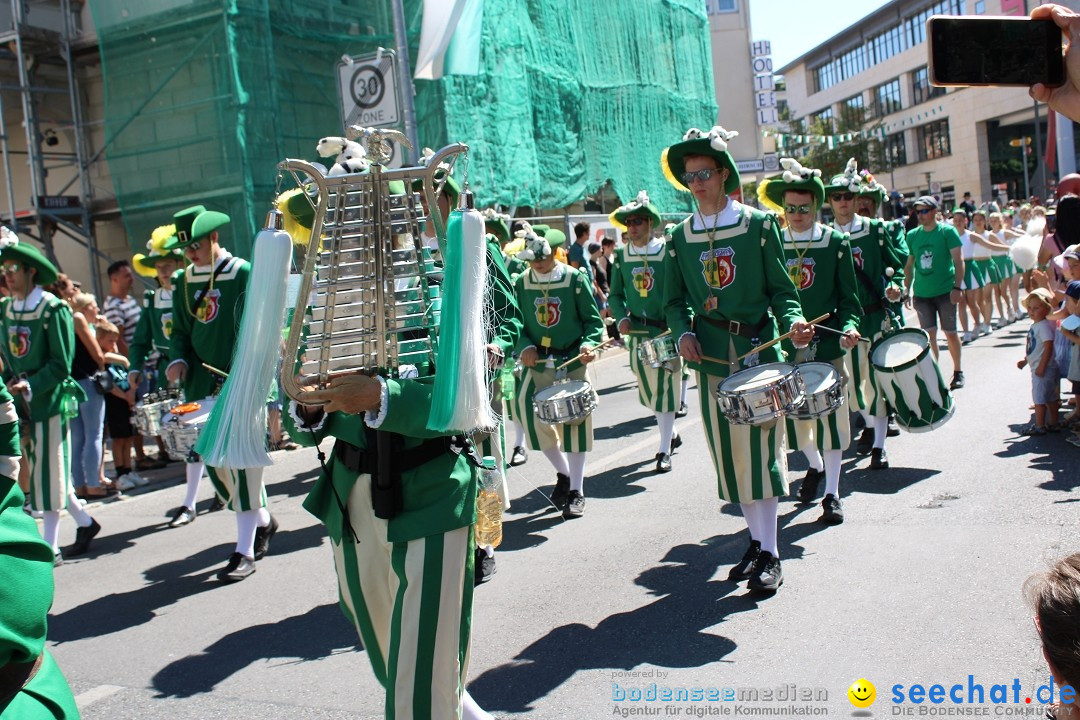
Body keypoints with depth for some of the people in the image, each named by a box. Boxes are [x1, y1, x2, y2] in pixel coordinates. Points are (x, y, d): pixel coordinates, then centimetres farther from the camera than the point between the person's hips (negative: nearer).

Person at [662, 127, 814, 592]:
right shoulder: (680, 237, 7)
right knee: (728, 452, 8)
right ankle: (756, 540, 22)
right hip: (711, 356, 4)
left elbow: (781, 289, 1)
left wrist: (793, 322, -18)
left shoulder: (759, 225, -1)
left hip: (759, 348, -3)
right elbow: (675, 300, 12)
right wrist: (683, 333, -6)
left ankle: (770, 554, 4)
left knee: (759, 447, -5)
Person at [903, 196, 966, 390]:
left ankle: (958, 372, 20)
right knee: (929, 334, 2)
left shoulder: (947, 232, -3)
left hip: (945, 291, -3)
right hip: (922, 293, 3)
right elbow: (909, 265, 13)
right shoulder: (912, 235, 8)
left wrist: (957, 287, -14)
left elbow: (958, 261, -6)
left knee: (950, 332, 5)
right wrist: (907, 289, 6)